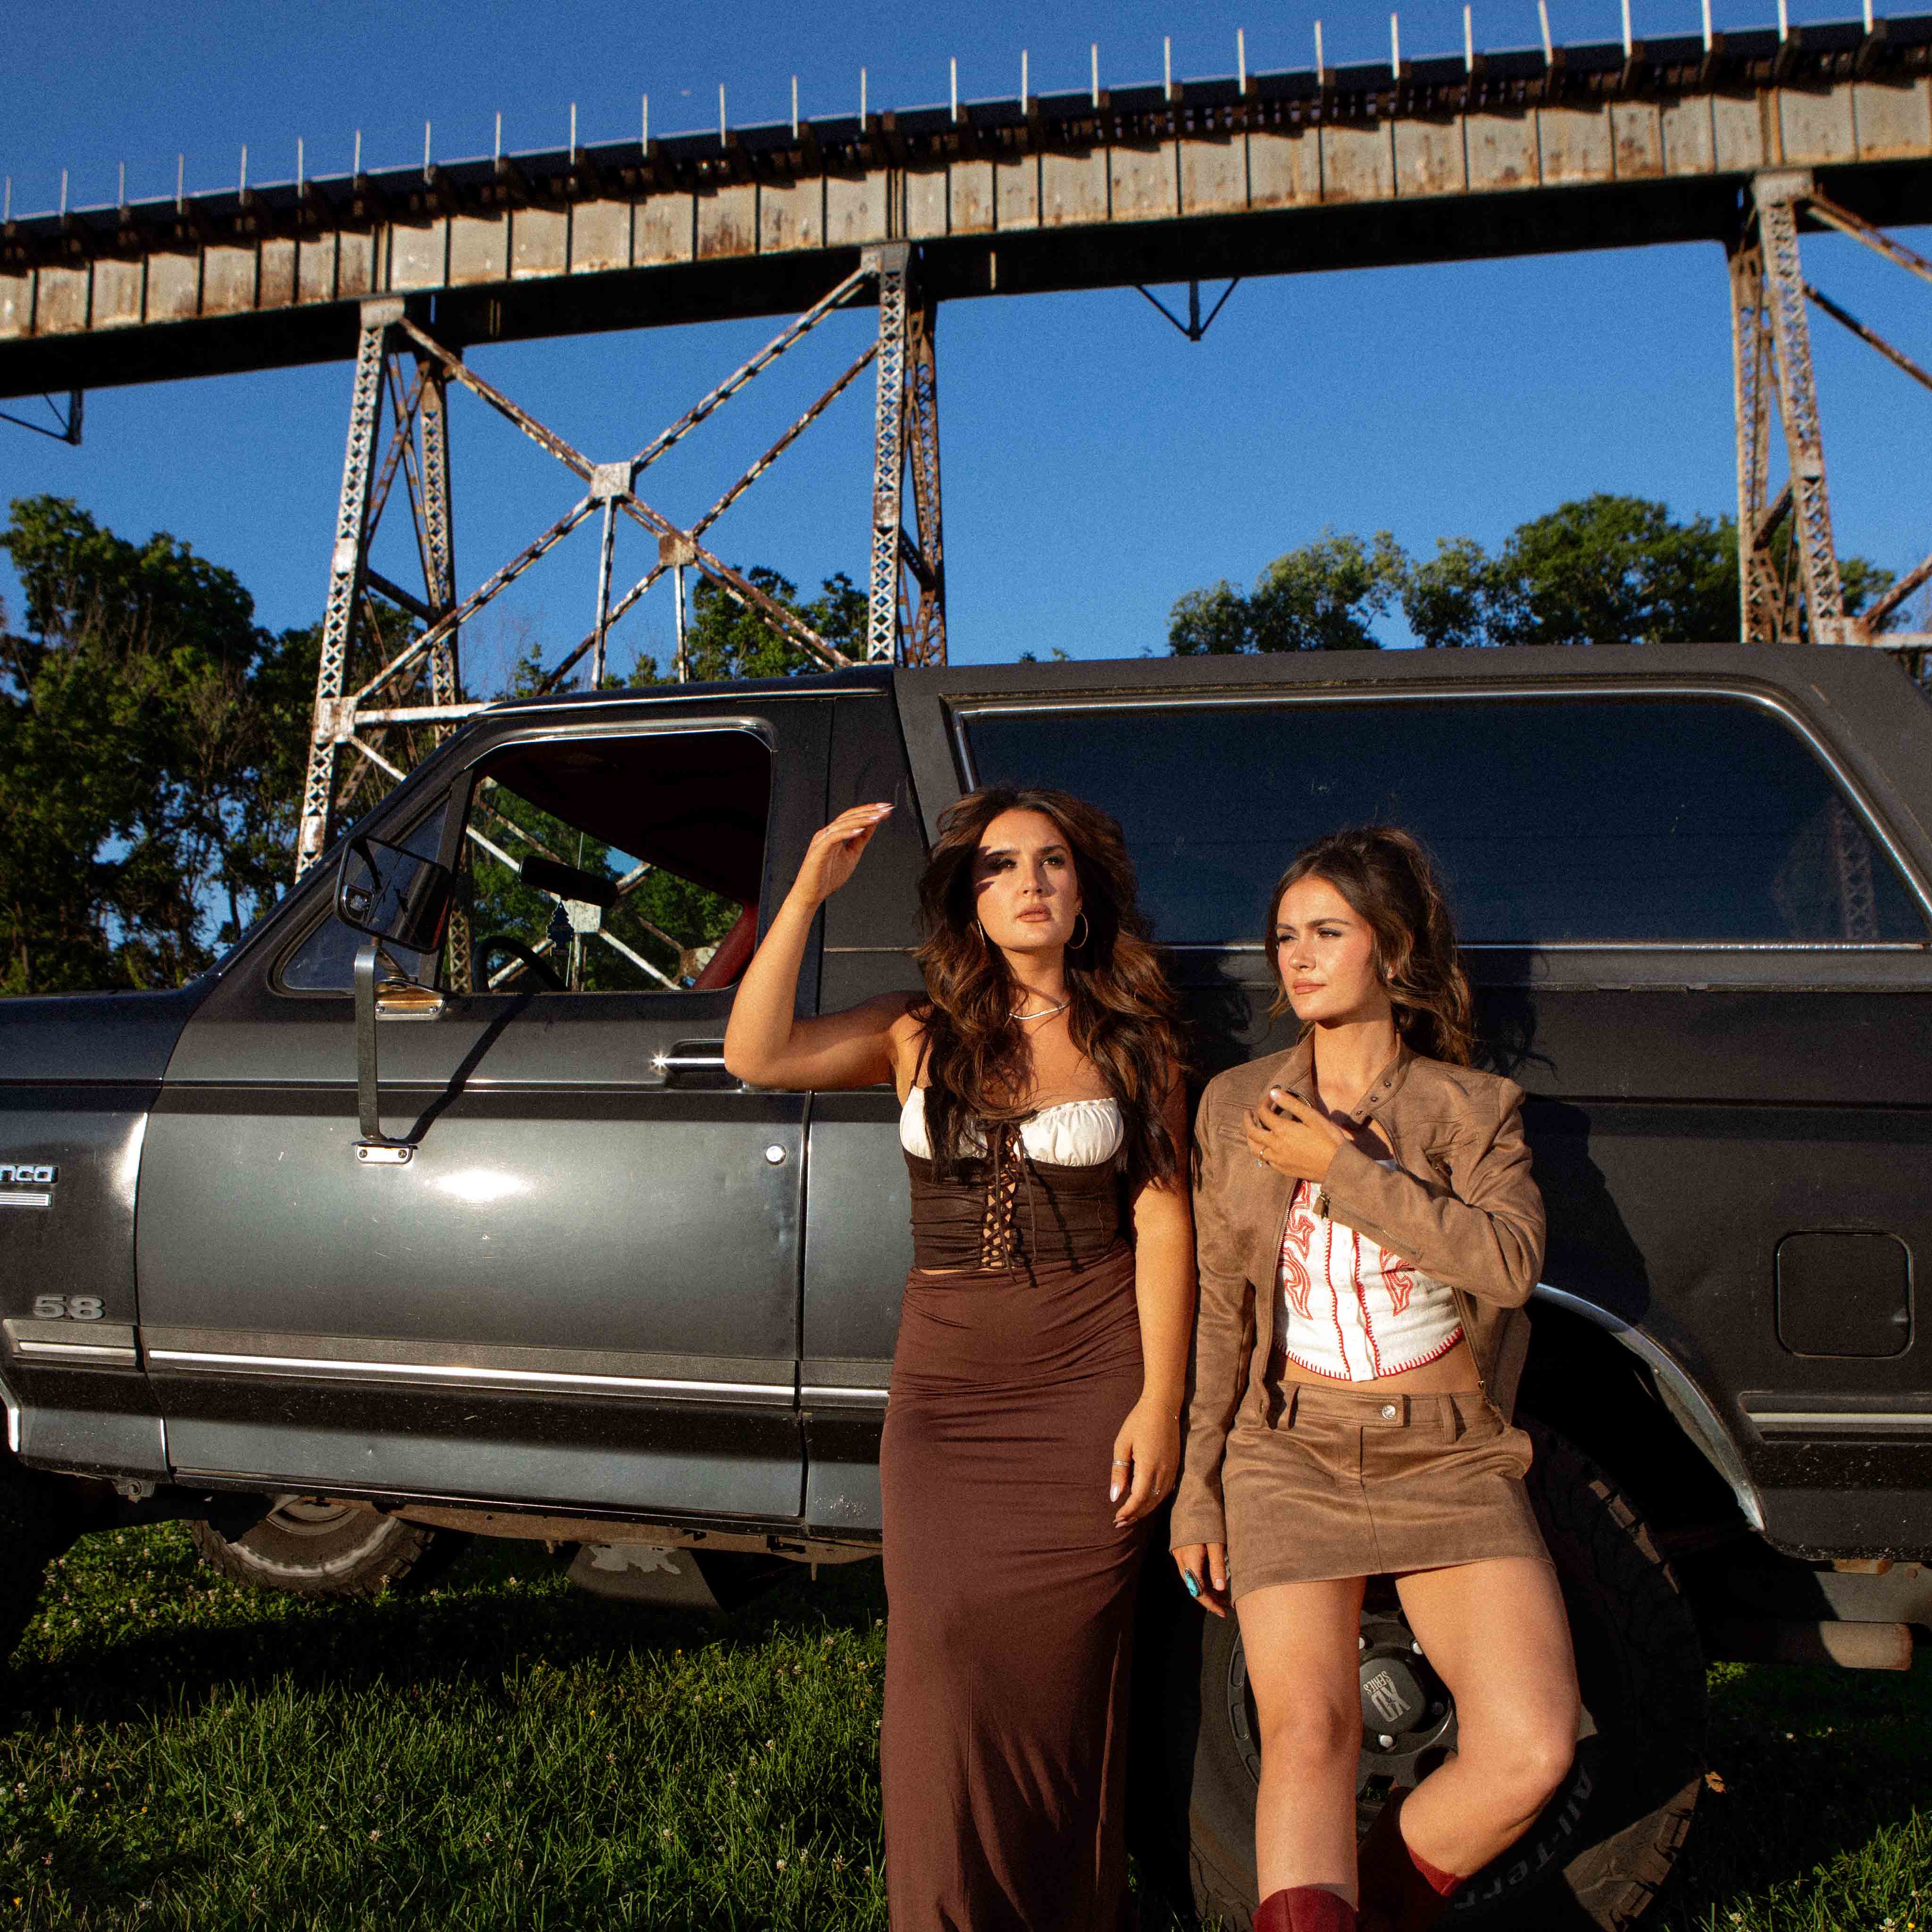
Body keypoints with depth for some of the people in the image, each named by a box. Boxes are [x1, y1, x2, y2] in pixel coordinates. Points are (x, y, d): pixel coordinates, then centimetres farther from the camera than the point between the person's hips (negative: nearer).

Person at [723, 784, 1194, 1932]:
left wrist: (1160, 1401, -8)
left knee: (1065, 1668, 5)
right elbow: (758, 1059, -10)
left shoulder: (1130, 1041, 2)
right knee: (948, 1661, 2)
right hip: (947, 1379, 1)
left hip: (1094, 1376, -1)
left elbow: (1163, 1222, -1)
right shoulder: (919, 1034, 4)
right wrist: (808, 895, -17)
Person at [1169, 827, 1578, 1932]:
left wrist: (1343, 1168, -17)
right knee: (1308, 1731, -16)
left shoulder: (1473, 1106, 3)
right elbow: (1224, 1316, 8)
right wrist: (1200, 1491, 5)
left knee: (1532, 1751, -12)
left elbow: (1511, 1259, -17)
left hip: (1451, 1462, 0)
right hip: (1294, 1455, 1)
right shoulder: (1236, 1107, 7)